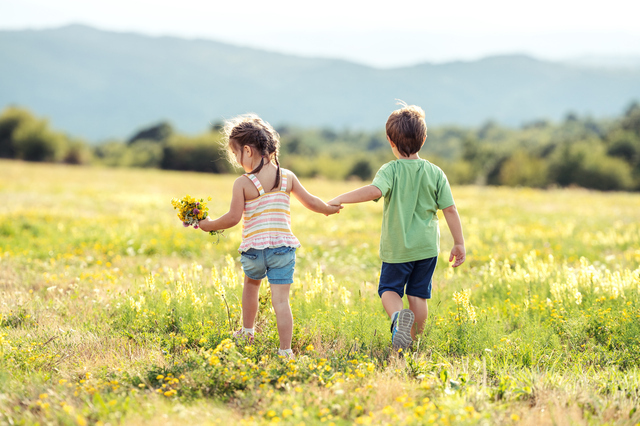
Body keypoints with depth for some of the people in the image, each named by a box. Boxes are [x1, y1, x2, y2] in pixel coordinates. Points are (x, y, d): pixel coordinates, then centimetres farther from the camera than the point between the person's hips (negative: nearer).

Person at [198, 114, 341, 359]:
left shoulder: (243, 183, -7)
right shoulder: (287, 177, 4)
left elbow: (233, 218, -7)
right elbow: (309, 202, 13)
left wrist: (209, 225, 10)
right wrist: (328, 209, 32)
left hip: (254, 247, -1)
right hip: (283, 246, 1)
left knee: (251, 284, 28)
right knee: (281, 300, 0)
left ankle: (247, 332, 41)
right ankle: (285, 350, -6)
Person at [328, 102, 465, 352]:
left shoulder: (390, 170, -11)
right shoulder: (435, 173, -1)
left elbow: (374, 191, -31)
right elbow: (450, 209, -1)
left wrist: (340, 199, -25)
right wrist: (459, 243, 6)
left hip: (397, 247, -3)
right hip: (427, 247, 3)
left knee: (389, 289, 10)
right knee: (418, 294, 14)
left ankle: (398, 315, -21)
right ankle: (414, 341, 20)